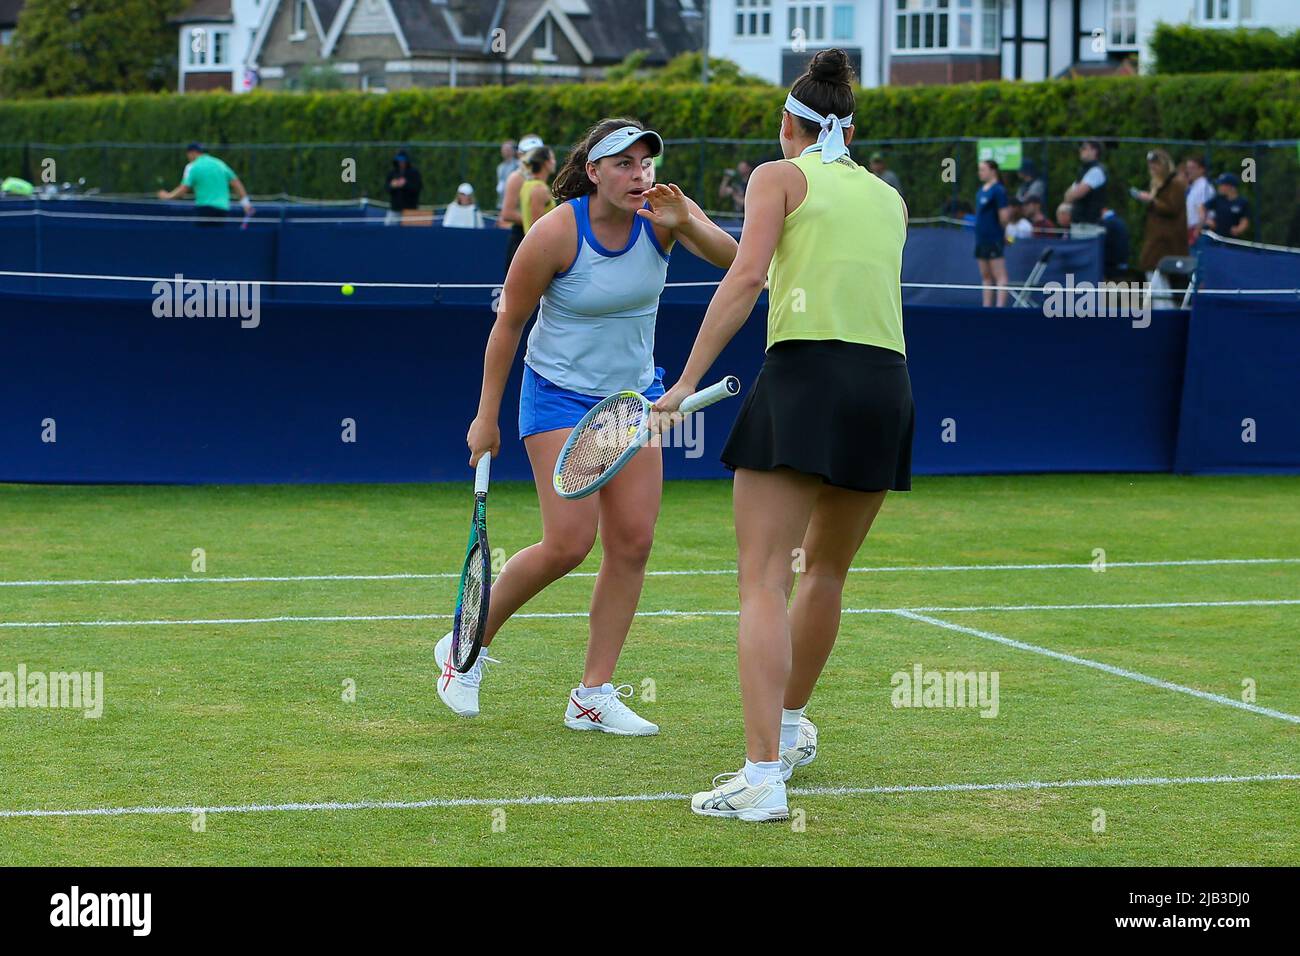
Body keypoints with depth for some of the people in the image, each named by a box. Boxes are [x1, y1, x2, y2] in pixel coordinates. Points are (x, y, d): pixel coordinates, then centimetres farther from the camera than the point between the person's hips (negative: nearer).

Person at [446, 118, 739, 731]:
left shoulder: (661, 215, -9)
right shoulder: (556, 233, -18)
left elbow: (732, 259, -22)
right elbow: (508, 322, -9)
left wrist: (687, 224, -42)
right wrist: (486, 417, -6)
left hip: (635, 395, 5)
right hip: (560, 397, -5)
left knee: (633, 542, -3)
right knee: (569, 543, -14)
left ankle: (593, 695, 5)